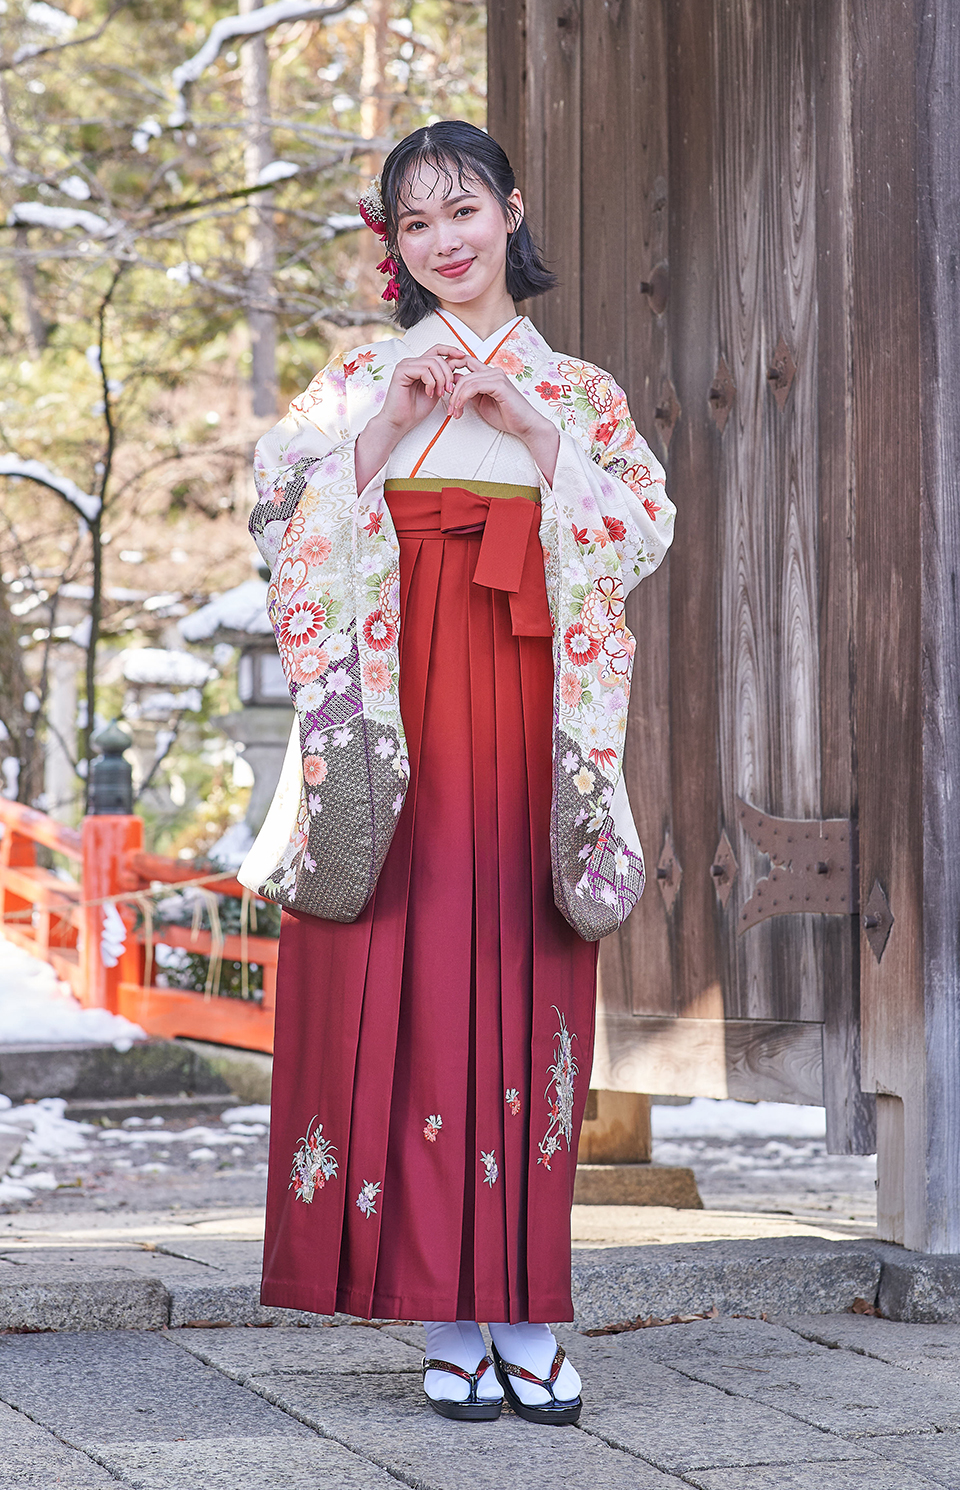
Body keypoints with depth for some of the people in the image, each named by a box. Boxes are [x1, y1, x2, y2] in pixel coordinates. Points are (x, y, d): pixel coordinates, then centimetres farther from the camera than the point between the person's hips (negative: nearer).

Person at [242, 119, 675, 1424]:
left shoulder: (581, 394, 17)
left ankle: (529, 1323, -2)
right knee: (409, 981, -8)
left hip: (525, 716, 1)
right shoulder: (363, 380, 14)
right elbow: (287, 513, 0)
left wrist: (533, 429, -6)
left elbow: (644, 529, 2)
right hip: (398, 705, -1)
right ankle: (447, 1318, -4)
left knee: (523, 985, -4)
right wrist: (392, 421, -9)